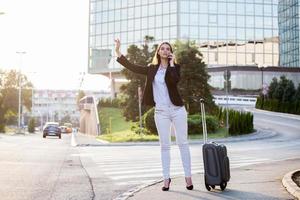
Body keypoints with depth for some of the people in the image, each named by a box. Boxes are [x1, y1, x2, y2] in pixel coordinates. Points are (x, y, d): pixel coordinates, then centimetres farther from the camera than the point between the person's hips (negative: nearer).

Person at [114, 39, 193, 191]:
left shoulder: (175, 67, 1)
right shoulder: (152, 69, 10)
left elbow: (175, 80, -20)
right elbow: (133, 67, 6)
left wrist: (171, 63, -10)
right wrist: (118, 52, 1)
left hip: (177, 110, -2)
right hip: (160, 112, 2)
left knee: (182, 143, 2)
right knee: (164, 145, 6)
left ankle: (188, 176, 8)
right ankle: (166, 178, 12)